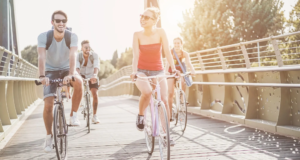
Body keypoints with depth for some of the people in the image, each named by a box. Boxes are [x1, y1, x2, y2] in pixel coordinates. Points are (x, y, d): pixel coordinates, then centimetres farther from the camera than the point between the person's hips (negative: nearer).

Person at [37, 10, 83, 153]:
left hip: (66, 69, 0)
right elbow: (42, 57, -31)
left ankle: (73, 115, -16)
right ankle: (49, 136, 7)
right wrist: (42, 76, -47)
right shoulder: (43, 37, -19)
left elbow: (72, 56, -31)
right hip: (51, 71, 0)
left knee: (78, 82, -35)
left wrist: (70, 74, -47)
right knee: (48, 105, -13)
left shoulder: (72, 37, -18)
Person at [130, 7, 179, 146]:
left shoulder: (160, 32, -11)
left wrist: (173, 69, -26)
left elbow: (167, 52, -14)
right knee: (147, 92, -33)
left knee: (164, 100, -9)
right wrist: (134, 71, -32)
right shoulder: (137, 35, -11)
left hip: (158, 70, 1)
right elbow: (136, 55, -17)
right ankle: (140, 115, -5)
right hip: (142, 70, -1)